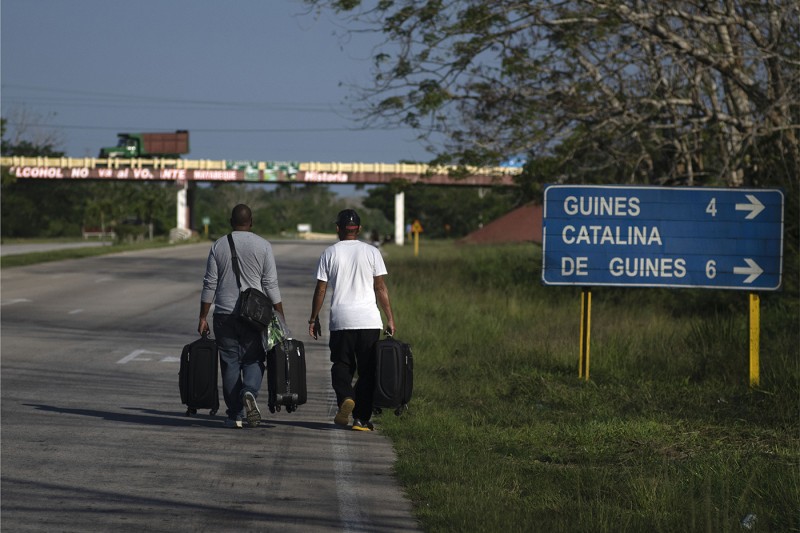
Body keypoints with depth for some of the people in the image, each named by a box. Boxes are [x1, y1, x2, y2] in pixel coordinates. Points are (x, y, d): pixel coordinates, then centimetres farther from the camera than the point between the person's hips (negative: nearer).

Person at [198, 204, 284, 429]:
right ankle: (249, 392, -23)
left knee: (230, 363, 6)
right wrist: (280, 317, 1)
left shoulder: (218, 246, 4)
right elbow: (271, 285, -3)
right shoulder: (263, 246, 0)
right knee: (253, 360, 7)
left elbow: (209, 285, 3)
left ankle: (234, 415, 5)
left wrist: (203, 317, 7)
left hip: (224, 315, 1)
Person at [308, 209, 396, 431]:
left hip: (340, 321, 0)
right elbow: (381, 288, 3)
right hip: (369, 320, 0)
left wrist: (314, 319, 13)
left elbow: (320, 290, 4)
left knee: (341, 366, 12)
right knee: (367, 370, 6)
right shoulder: (371, 252, 4)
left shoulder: (330, 253, 4)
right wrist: (390, 319, 8)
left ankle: (345, 398, -16)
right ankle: (361, 418, 3)